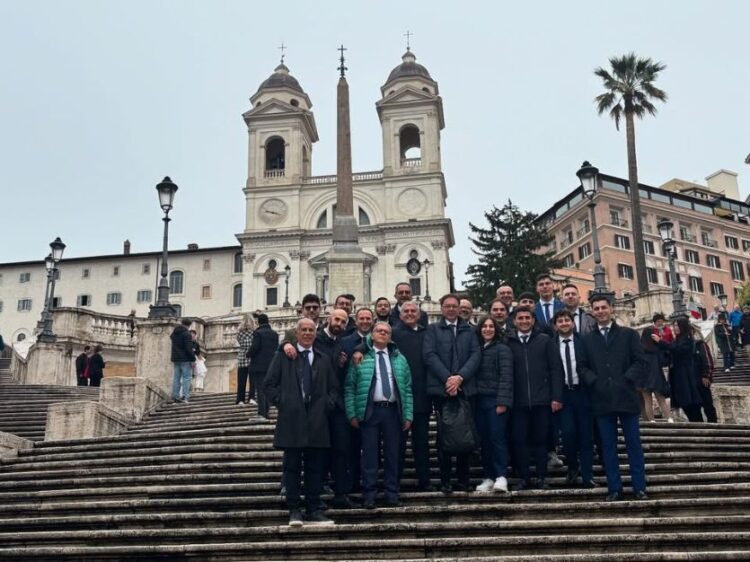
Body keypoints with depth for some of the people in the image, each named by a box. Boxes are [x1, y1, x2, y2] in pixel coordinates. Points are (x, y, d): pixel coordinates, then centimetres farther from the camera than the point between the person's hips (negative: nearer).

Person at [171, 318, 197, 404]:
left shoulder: (174, 333, 15)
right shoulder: (186, 334, -12)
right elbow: (189, 348, -17)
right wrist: (193, 359, -13)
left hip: (175, 359, 8)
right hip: (185, 359, -8)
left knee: (176, 377, 10)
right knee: (187, 377, -6)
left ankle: (175, 396, 9)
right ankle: (184, 396, -15)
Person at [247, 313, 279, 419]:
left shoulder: (258, 333, -9)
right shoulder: (275, 334, 10)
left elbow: (254, 347, -16)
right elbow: (277, 348, 10)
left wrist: (248, 355, 1)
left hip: (259, 365, -6)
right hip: (271, 365, 6)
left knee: (260, 389, -5)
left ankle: (262, 413, -10)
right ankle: (266, 412, 14)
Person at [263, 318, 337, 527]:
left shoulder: (323, 360, 16)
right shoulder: (283, 356, 7)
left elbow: (334, 388, 17)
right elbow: (269, 385, 4)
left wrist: (327, 405, 2)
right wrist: (281, 403, -4)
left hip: (317, 421, 3)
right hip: (291, 419, -2)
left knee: (315, 468, 4)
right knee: (292, 466, 0)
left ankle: (314, 510, 11)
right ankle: (294, 510, 7)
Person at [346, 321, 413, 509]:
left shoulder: (399, 359, 13)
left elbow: (407, 388, 11)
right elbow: (350, 387, 1)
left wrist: (408, 415, 3)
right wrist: (352, 414, -5)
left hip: (393, 410, 3)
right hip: (370, 410, -3)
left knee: (392, 454, 7)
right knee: (369, 454, 0)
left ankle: (392, 494, 16)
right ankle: (369, 495, 8)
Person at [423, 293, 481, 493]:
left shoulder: (469, 330, 15)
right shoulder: (433, 329, 9)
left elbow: (476, 355, 4)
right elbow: (429, 355, -3)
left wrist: (460, 377, -11)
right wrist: (447, 378, -13)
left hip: (465, 388, 2)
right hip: (441, 388, -2)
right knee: (444, 435, -1)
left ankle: (463, 479, 11)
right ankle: (445, 480, 6)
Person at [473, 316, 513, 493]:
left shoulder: (502, 349, -1)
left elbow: (506, 377, -8)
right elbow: (474, 374, 12)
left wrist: (502, 402, -16)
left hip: (496, 400, -5)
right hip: (479, 399, 5)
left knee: (497, 437, -9)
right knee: (484, 439, 5)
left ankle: (501, 476, -6)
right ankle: (488, 477, 11)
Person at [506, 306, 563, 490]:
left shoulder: (545, 340, 5)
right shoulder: (508, 343, 5)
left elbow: (556, 369, 2)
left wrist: (556, 397, -5)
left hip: (542, 400, 0)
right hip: (518, 401, 1)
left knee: (541, 439, 5)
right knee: (519, 440, 1)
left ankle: (541, 477, 16)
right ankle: (524, 477, 13)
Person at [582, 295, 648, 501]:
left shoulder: (628, 334, 8)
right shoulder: (587, 339, 12)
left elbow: (640, 361, 2)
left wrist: (626, 380, -10)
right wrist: (594, 381, -9)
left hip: (626, 396, -1)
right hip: (601, 399, 1)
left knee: (633, 443, 3)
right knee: (608, 445, 4)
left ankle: (639, 488, 10)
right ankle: (614, 488, 10)